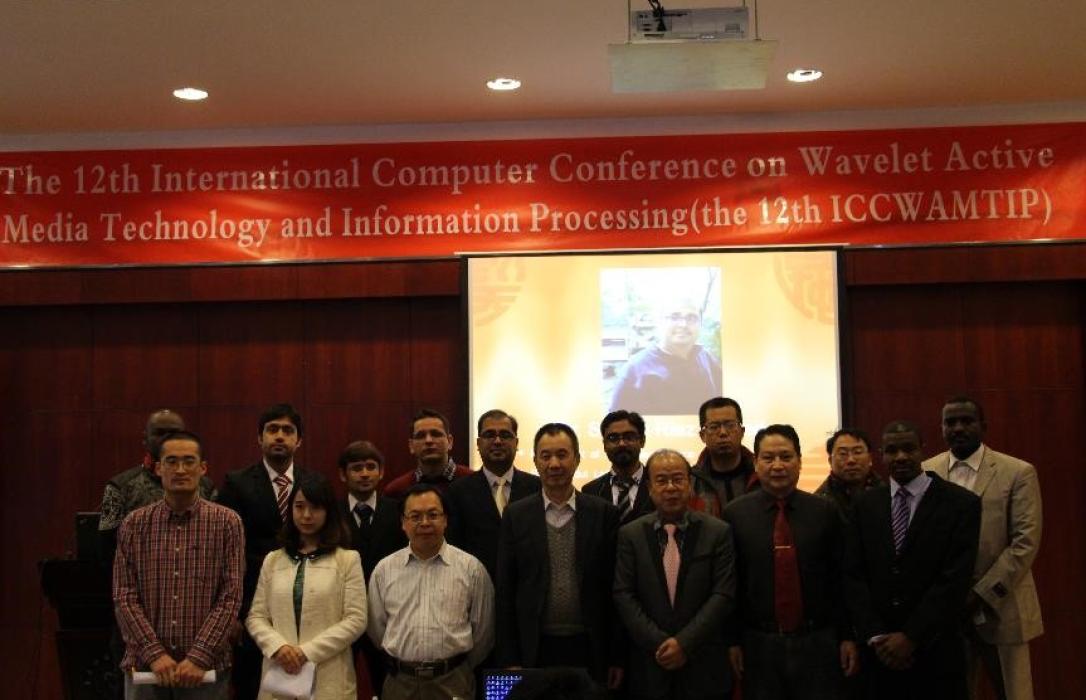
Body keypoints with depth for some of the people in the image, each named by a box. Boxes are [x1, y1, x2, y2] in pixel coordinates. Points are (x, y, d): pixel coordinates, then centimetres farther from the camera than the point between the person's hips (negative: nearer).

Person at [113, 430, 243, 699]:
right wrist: (155, 654, -10)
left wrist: (199, 658, -13)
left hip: (206, 667, -1)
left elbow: (230, 597, -5)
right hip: (145, 665, 1)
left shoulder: (226, 522, -1)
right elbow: (124, 596, 0)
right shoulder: (134, 524, 3)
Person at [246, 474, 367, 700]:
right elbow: (255, 616, 6)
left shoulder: (347, 559, -1)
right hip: (280, 673, 3)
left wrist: (307, 652, -13)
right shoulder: (273, 560, 10)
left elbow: (356, 619, -7)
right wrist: (278, 647, -12)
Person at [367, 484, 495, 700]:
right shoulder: (384, 570, 3)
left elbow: (482, 632, 4)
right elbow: (376, 628, 9)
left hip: (454, 682, -1)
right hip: (399, 682, 1)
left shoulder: (471, 568, -2)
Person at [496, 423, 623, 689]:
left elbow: (614, 589, 2)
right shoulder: (516, 515, 2)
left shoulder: (604, 514, 1)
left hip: (588, 648, 0)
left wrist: (617, 657, 1)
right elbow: (505, 592, 2)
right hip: (535, 649, 0)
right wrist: (509, 660, -2)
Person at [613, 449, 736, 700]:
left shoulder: (718, 532, 0)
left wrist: (684, 643, -12)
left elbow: (723, 595, -5)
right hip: (649, 666, 1)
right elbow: (623, 595, -2)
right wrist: (658, 643, -11)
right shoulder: (630, 535, 2)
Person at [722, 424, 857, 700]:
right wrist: (733, 641, -1)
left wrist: (847, 637, 2)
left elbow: (841, 578, 4)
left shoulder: (825, 511, 2)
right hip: (759, 645, 0)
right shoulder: (736, 514, -1)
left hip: (817, 644, 1)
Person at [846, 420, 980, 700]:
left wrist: (911, 637, -13)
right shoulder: (865, 504, 6)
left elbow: (954, 580, -11)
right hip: (879, 651, 3)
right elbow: (853, 575, 2)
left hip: (936, 651, -3)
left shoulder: (961, 503, -5)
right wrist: (875, 637, -8)